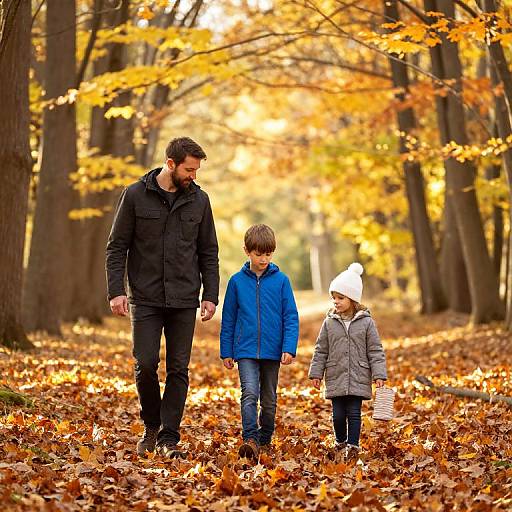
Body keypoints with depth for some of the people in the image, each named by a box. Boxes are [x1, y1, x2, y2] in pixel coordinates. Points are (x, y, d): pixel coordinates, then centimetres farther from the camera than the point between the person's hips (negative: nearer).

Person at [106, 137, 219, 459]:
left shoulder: (199, 200, 6)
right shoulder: (136, 196, -1)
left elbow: (209, 253, 11)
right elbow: (117, 247, 1)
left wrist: (210, 295, 3)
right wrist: (116, 291, -8)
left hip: (184, 301, 2)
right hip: (145, 299, -2)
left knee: (179, 369, 1)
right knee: (146, 364, -6)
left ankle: (168, 438, 8)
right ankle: (151, 426, 17)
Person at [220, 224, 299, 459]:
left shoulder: (280, 280, -1)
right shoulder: (237, 281, 1)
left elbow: (291, 317, 0)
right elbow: (228, 319, 7)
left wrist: (289, 348, -10)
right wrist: (226, 352, 7)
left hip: (272, 351, 1)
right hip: (245, 350, -1)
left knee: (269, 399, 12)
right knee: (249, 393, -17)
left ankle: (265, 440, 26)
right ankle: (250, 440, -22)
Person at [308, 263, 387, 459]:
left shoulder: (366, 322, -2)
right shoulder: (329, 323, 3)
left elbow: (375, 351, 0)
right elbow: (321, 350, 9)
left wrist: (378, 375, -5)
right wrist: (316, 373, 5)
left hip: (358, 379, -2)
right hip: (335, 379, 2)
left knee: (354, 413, 0)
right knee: (338, 414, 5)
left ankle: (353, 445, 10)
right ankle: (340, 442, 26)